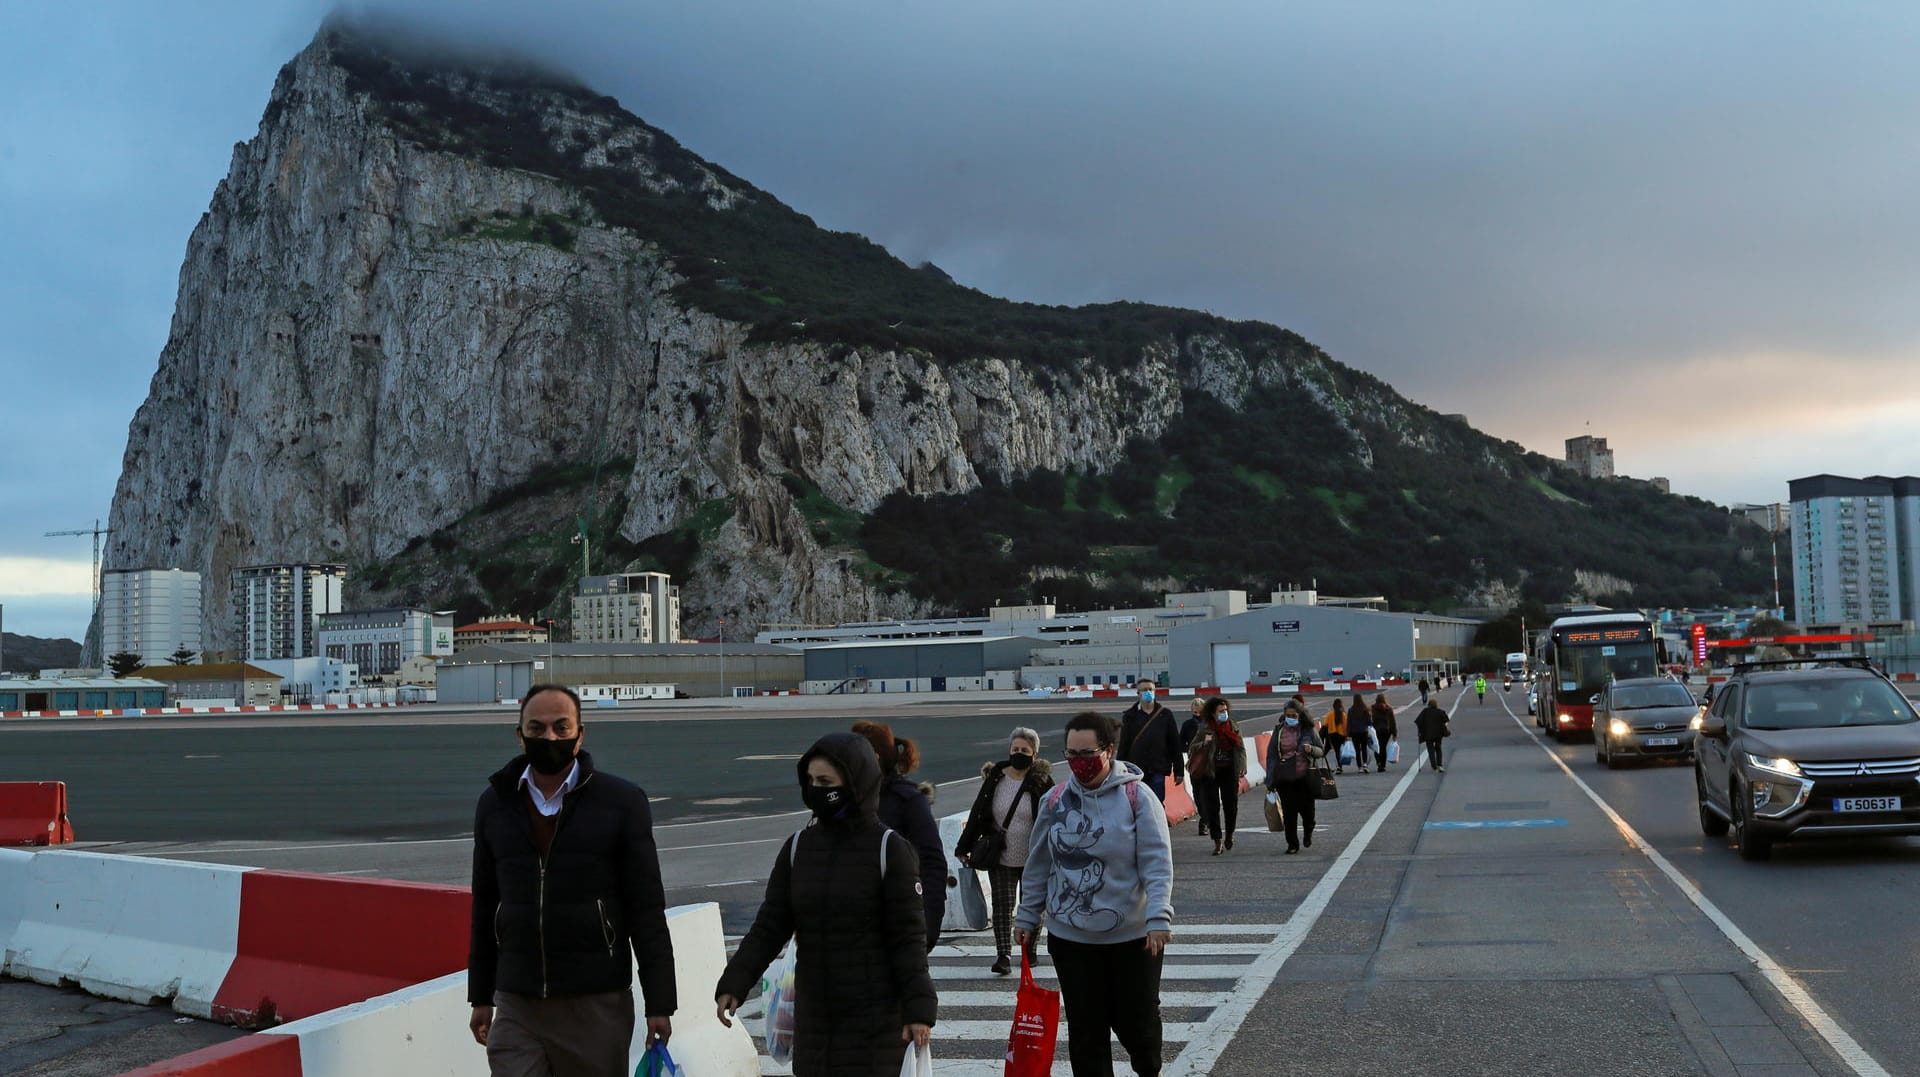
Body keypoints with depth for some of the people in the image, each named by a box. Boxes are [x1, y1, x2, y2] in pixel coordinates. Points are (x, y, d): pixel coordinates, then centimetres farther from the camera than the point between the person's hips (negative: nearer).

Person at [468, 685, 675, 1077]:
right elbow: (484, 907, 14)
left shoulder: (621, 801, -2)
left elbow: (647, 909, -3)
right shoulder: (495, 803, 8)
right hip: (516, 1005, 2)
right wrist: (480, 997, 14)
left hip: (597, 1004, -2)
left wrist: (659, 1003, -5)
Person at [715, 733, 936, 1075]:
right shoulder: (797, 847, 4)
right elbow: (770, 925, 4)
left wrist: (918, 1009, -13)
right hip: (813, 1015, 4)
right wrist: (734, 984, -8)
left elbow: (908, 937, -7)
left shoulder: (891, 850, -8)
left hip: (874, 1019, -4)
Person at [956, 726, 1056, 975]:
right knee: (1002, 906, -2)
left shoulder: (1042, 782, -6)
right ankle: (1003, 955, 0)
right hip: (1000, 859, 1)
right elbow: (977, 815, 4)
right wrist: (964, 847, 4)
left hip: (1033, 859, -1)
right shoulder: (994, 779, 0)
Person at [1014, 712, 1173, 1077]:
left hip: (1133, 935, -2)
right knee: (1085, 1030, 6)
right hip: (1070, 937, 2)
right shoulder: (1054, 800, 1)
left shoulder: (1137, 798, -10)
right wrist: (1027, 917, 13)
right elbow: (1038, 865, 10)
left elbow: (1158, 864, -14)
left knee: (1136, 1020, 9)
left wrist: (1159, 918, -24)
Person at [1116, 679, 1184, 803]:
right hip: (1135, 772, 0)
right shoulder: (1130, 716, 5)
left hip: (1158, 771, 0)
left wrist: (1179, 771, 1)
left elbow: (1175, 745, 4)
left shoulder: (1165, 715, 5)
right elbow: (1123, 746, 5)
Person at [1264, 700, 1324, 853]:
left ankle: (1308, 833, 37)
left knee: (1307, 809, 6)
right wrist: (1270, 781, 1)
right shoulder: (1279, 731, 3)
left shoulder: (1308, 730, 1)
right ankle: (1292, 844, 13)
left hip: (1305, 777, 0)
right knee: (1289, 812, 1)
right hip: (1284, 779, 1)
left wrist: (1311, 749, -16)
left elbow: (1321, 751, 8)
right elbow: (1271, 755, 5)